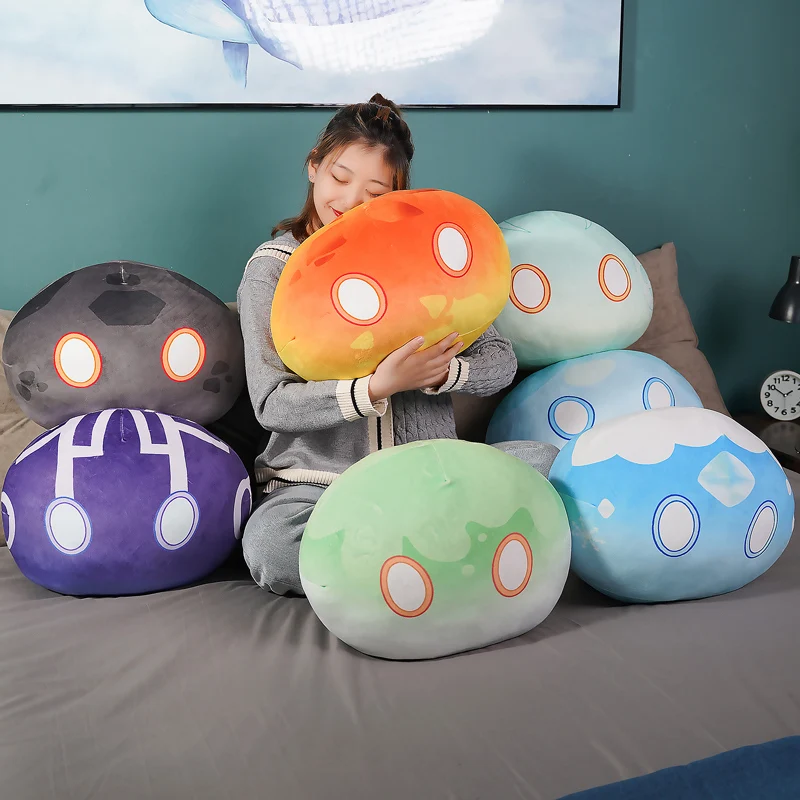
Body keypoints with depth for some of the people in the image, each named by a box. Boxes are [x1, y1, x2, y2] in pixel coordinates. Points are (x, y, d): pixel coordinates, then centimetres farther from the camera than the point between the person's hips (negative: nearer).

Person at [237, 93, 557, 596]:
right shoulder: (273, 268, 1)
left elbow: (501, 361, 4)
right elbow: (272, 404, -10)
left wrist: (442, 373, -19)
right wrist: (375, 389, -25)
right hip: (319, 483, -2)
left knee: (549, 462, -21)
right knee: (268, 544, -35)